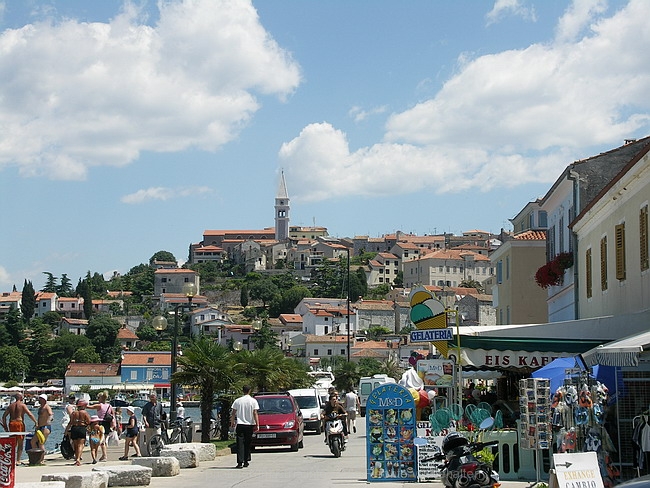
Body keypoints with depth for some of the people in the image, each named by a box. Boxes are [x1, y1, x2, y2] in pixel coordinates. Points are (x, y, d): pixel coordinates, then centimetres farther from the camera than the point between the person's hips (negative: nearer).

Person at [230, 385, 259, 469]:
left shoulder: (237, 401, 1)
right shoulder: (253, 401, -2)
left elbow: (233, 413, 4)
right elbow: (255, 413, -6)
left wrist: (232, 422, 15)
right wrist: (257, 424, -4)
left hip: (240, 424, 0)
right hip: (250, 424, 0)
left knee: (240, 444, -1)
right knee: (247, 443, 12)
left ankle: (240, 462, -11)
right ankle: (246, 461, 15)